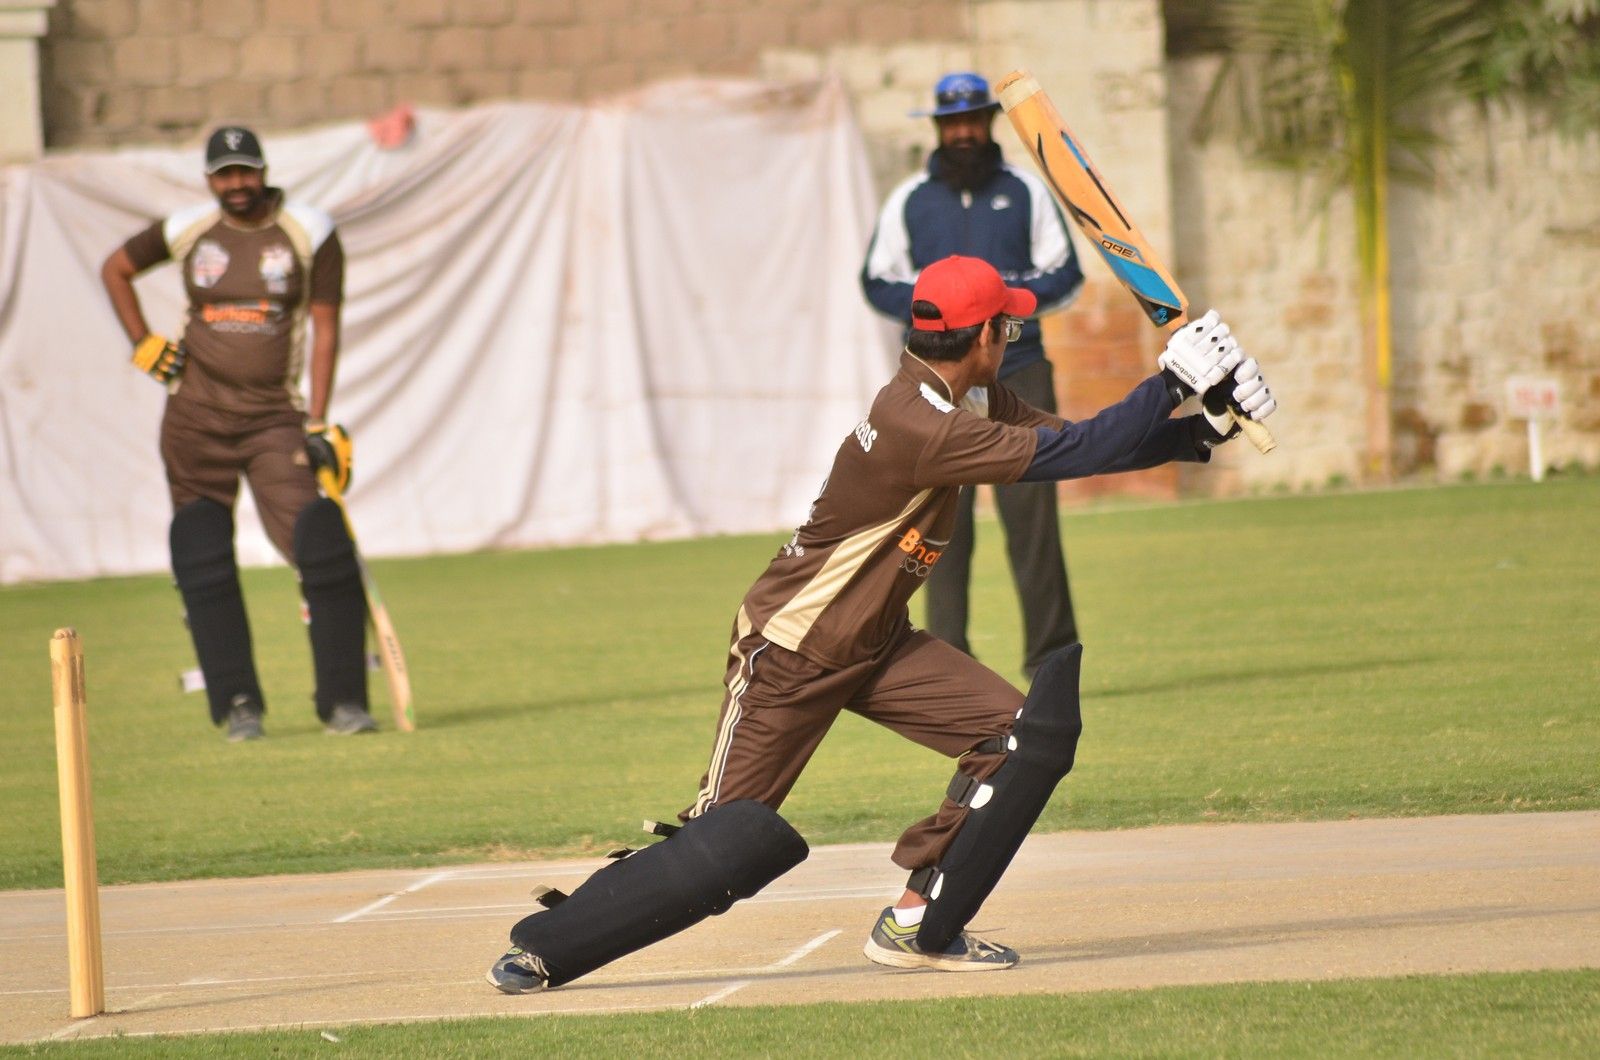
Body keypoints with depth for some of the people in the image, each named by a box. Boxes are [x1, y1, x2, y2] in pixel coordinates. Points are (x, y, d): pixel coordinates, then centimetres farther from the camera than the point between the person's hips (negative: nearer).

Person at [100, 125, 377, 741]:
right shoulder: (187, 232, 4)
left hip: (274, 414, -2)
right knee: (203, 563, -1)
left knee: (320, 547, -15)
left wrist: (318, 425, -8)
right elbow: (116, 269, 21)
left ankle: (342, 700, -7)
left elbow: (324, 328, -2)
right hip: (196, 417, 2)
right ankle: (237, 702, 9)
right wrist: (144, 345, 8)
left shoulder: (309, 233, -1)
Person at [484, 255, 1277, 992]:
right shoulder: (916, 421, -28)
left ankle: (917, 925, 4)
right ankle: (540, 946, 7)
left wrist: (1198, 433, -8)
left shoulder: (971, 399, 1)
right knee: (728, 840, -8)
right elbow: (1072, 455, -30)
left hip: (876, 643, 9)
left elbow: (1075, 444, 4)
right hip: (791, 653, -9)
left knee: (1024, 735, -5)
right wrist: (1173, 380, -25)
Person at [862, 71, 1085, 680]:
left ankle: (1050, 652, -4)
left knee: (1032, 511, -8)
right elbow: (878, 282, 10)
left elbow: (1066, 277, 9)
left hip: (1018, 373, 0)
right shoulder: (908, 201, 10)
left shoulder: (1026, 192, 10)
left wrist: (1007, 293, -10)